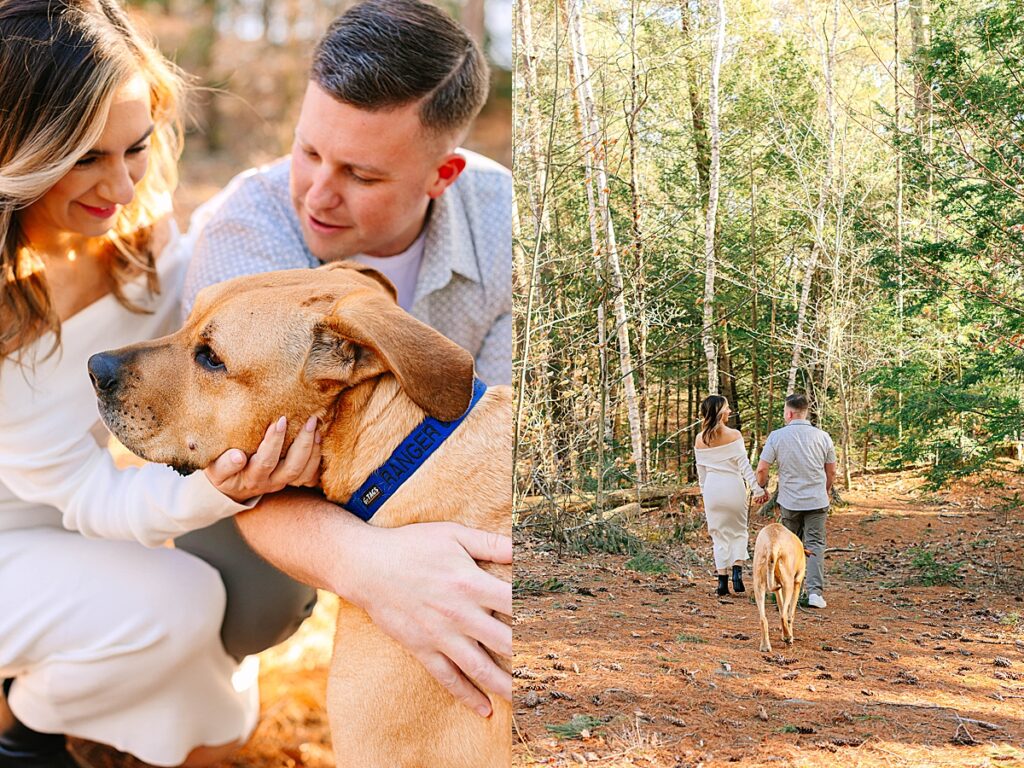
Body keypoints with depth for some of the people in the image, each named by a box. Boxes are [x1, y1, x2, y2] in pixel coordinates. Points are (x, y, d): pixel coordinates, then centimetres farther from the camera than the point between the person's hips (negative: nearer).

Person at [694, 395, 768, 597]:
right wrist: (757, 489, -9)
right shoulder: (734, 435, -9)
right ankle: (737, 569, -5)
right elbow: (744, 466, -11)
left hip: (712, 489, 3)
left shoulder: (700, 440, 2)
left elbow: (701, 471, 9)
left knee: (719, 535, 11)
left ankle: (722, 580, 8)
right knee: (739, 531, 14)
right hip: (733, 487, -3)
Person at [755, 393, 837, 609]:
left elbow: (761, 470, -7)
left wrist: (761, 488, 13)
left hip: (789, 502, 0)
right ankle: (815, 591, -11)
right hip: (817, 501, 0)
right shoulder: (822, 436, -1)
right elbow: (831, 472, 8)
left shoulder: (777, 436, -7)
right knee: (815, 545, 2)